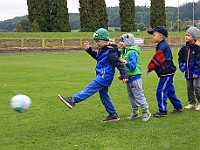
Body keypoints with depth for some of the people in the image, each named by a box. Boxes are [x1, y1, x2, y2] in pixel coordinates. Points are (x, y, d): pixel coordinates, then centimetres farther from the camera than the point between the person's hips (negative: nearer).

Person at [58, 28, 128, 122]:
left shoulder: (110, 52, -16)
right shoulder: (102, 50, 13)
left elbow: (118, 63, -20)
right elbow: (97, 56, 33)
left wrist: (124, 75, -26)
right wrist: (89, 50, 22)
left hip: (104, 76, -11)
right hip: (102, 76, 11)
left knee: (89, 89, -14)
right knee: (103, 96, 14)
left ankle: (73, 100, -18)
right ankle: (113, 115, 21)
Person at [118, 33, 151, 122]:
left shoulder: (132, 52, -18)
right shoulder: (124, 52, 10)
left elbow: (133, 66, -25)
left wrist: (126, 63, -41)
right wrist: (121, 74, 14)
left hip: (135, 77, -9)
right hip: (128, 78, 9)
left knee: (138, 95, -4)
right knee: (131, 96, 16)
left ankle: (146, 112, 6)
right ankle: (135, 112, 27)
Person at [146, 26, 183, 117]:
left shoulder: (163, 47, -19)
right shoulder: (162, 45, 14)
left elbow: (156, 60, -17)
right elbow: (158, 59, 18)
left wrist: (150, 68, -4)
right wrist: (151, 68, 10)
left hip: (166, 73, -11)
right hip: (167, 73, 11)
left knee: (161, 91, -7)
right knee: (170, 91, 18)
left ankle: (162, 111, -1)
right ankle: (178, 107, 29)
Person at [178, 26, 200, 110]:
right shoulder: (184, 47, 5)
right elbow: (180, 58, 16)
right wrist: (182, 66, 3)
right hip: (188, 72, 7)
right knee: (189, 88, 13)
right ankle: (192, 103, 25)